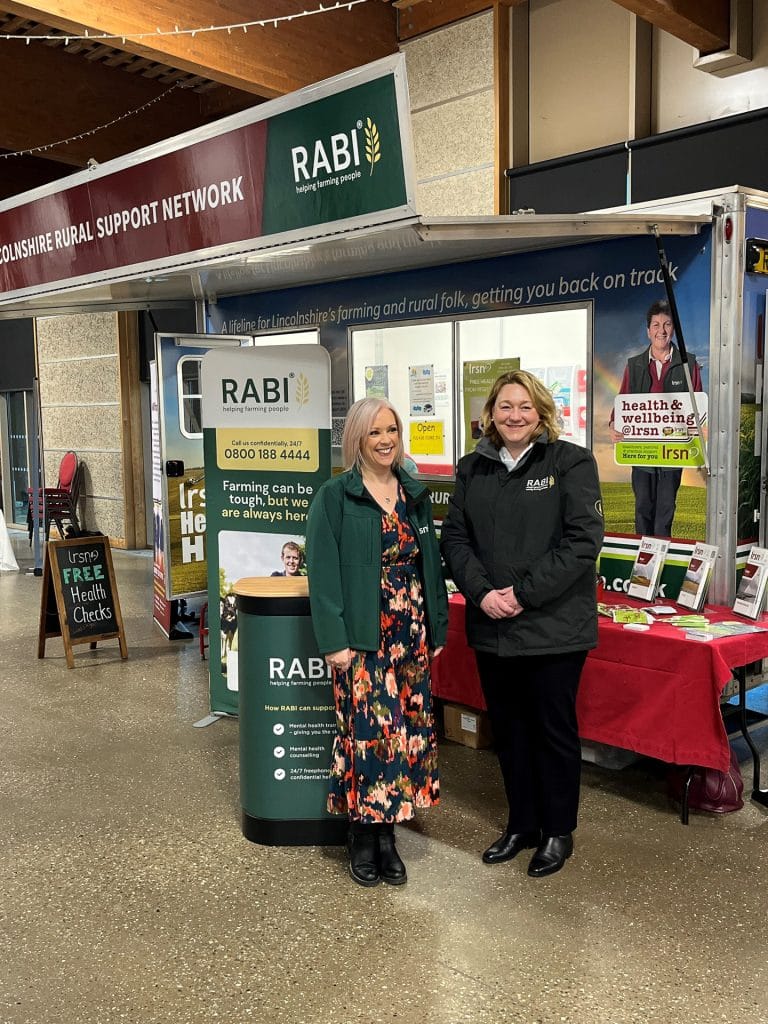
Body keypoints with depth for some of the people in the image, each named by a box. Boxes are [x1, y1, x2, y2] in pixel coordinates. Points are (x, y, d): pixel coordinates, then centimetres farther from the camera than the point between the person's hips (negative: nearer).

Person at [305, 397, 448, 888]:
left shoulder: (415, 493, 10)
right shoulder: (335, 496, -5)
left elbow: (432, 564, 14)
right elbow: (324, 570, -9)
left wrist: (437, 628, 11)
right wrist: (334, 640, -14)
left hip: (411, 636, 5)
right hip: (363, 638, -5)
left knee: (409, 730, 7)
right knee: (369, 732, -3)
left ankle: (386, 833, 22)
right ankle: (363, 838, 16)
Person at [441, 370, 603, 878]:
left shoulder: (571, 462, -5)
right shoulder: (473, 468, 8)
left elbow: (583, 539, -14)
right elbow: (455, 537, 5)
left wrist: (524, 593, -17)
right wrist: (482, 593, -12)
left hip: (553, 625, -4)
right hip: (491, 626, 5)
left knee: (554, 730, 9)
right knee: (508, 728, 16)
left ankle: (558, 831, 28)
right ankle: (521, 825, 34)